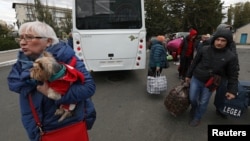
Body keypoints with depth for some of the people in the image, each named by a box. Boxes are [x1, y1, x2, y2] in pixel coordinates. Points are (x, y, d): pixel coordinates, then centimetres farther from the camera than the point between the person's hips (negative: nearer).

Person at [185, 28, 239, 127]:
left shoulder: (230, 56, -11)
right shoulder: (204, 50, -9)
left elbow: (233, 75, -4)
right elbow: (194, 63, 1)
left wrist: (232, 90, -8)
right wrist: (188, 75, 6)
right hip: (196, 79, 1)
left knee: (203, 103, 10)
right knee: (192, 98, 13)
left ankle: (197, 118, 34)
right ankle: (194, 107, 47)